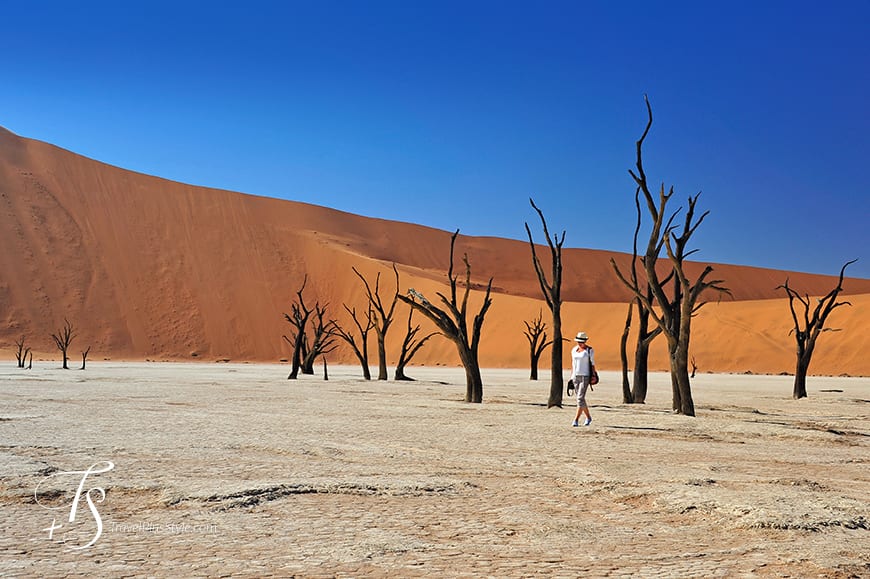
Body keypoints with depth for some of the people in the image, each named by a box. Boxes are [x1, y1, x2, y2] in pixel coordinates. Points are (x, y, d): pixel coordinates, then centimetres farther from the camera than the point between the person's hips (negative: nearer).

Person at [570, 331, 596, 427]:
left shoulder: (589, 350, -6)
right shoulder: (574, 349, 9)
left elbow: (592, 364, -4)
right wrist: (571, 376, 13)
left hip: (585, 377, -6)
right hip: (576, 376, 6)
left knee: (580, 398, -13)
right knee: (581, 399, 11)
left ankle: (576, 420, -13)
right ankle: (588, 417, 28)